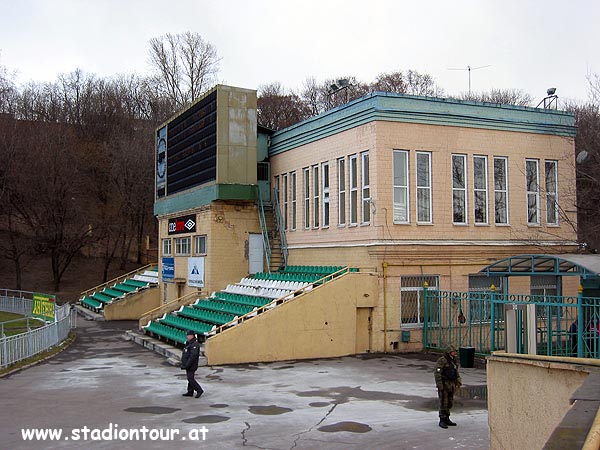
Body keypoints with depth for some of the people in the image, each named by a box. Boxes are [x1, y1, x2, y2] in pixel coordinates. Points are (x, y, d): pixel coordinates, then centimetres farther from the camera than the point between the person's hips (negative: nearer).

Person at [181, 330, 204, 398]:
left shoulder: (195, 345, -18)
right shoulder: (189, 344, 16)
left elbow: (193, 356, -26)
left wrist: (187, 365, -26)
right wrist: (184, 365, 21)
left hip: (191, 366, -10)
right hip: (188, 366, 10)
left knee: (191, 379, -10)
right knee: (190, 378, 12)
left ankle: (199, 390, -6)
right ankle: (190, 392, 17)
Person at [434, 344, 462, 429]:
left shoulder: (454, 361, 9)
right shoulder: (442, 360, -16)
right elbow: (437, 373, -19)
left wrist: (458, 382, 10)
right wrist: (439, 385, -22)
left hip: (451, 384, 8)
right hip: (443, 384, -8)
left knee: (449, 402, 11)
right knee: (443, 403, -5)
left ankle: (447, 419, 21)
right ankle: (442, 421, 2)